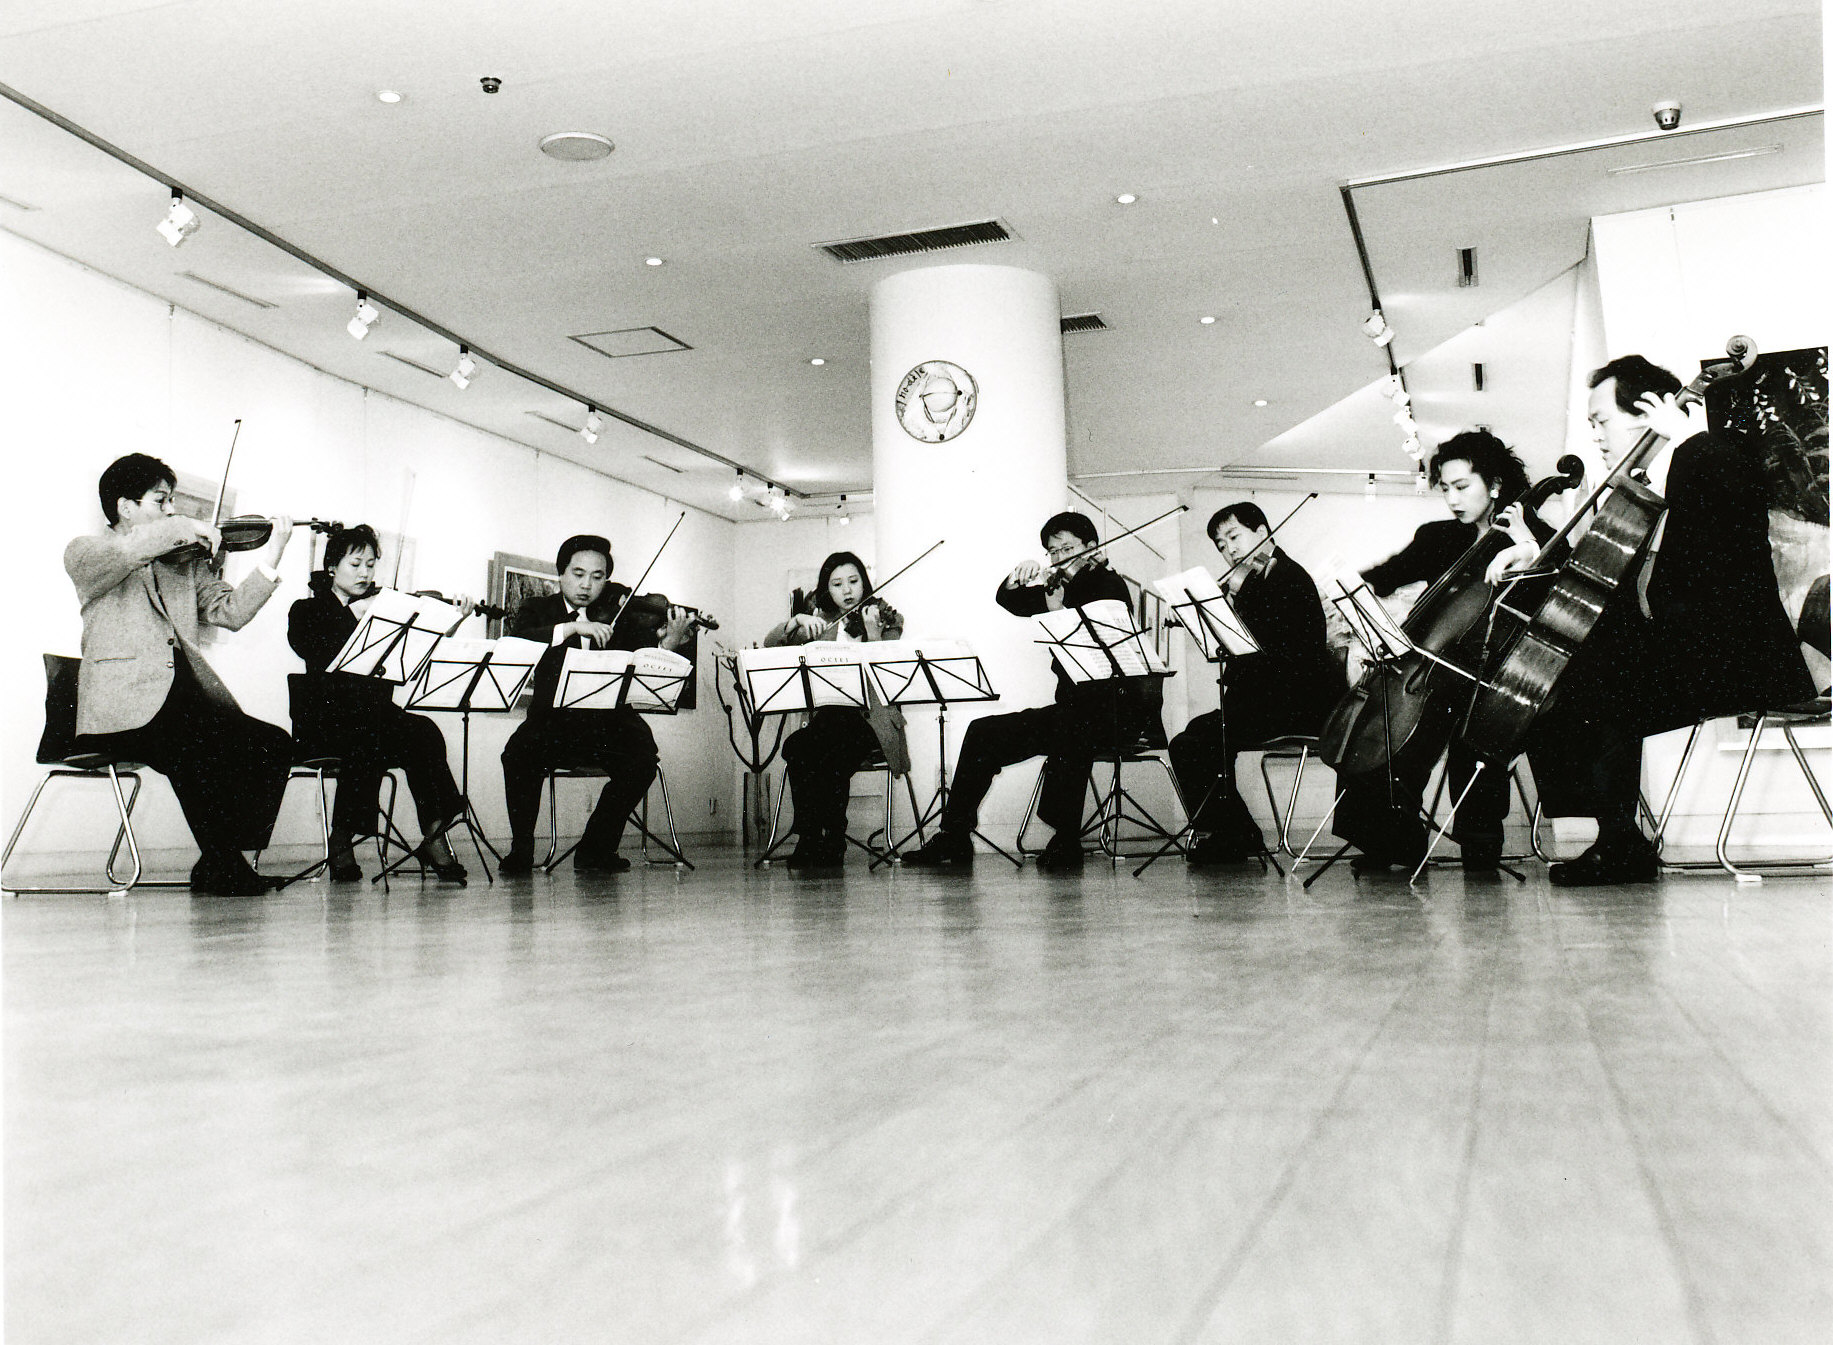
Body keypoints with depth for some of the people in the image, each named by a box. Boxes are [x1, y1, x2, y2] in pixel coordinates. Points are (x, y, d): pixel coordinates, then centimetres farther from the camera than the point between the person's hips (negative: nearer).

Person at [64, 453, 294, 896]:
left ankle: (222, 865, -5)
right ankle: (221, 864, -14)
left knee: (274, 744, -14)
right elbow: (115, 555, -19)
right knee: (193, 752, -33)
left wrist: (270, 559, 0)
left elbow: (230, 612, 9)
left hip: (189, 698, 6)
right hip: (123, 708, -6)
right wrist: (181, 528, -14)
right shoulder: (83, 553, 8)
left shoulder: (185, 562, 23)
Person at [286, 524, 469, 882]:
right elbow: (315, 653, -14)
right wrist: (357, 620, -20)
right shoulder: (308, 611, 11)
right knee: (368, 737, -35)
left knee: (424, 732, -28)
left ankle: (435, 833, -28)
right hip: (324, 721, -3)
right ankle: (342, 838, -22)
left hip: (376, 714, 3)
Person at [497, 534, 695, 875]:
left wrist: (669, 643, -28)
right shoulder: (538, 610, 10)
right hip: (552, 720, -1)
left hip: (608, 720, 1)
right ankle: (521, 848, -9)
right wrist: (573, 627, -23)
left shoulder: (620, 612, 10)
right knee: (519, 751, -30)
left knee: (641, 756, -27)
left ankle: (597, 847, -7)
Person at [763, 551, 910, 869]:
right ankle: (809, 839, -18)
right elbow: (770, 643, 8)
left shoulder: (886, 619, 7)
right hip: (826, 718, 3)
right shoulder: (821, 623, 18)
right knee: (796, 747, -29)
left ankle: (832, 842, -15)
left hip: (869, 719, -3)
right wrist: (799, 621, -10)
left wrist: (873, 634, -23)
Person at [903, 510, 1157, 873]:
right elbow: (1007, 600, 6)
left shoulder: (1109, 585, -5)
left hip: (1114, 708, -7)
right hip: (1072, 709, 8)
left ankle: (1066, 842, -34)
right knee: (984, 732, -3)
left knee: (1071, 726, -40)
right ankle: (953, 839, -2)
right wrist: (1015, 581, -14)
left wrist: (1056, 608, -31)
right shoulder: (1059, 588, 16)